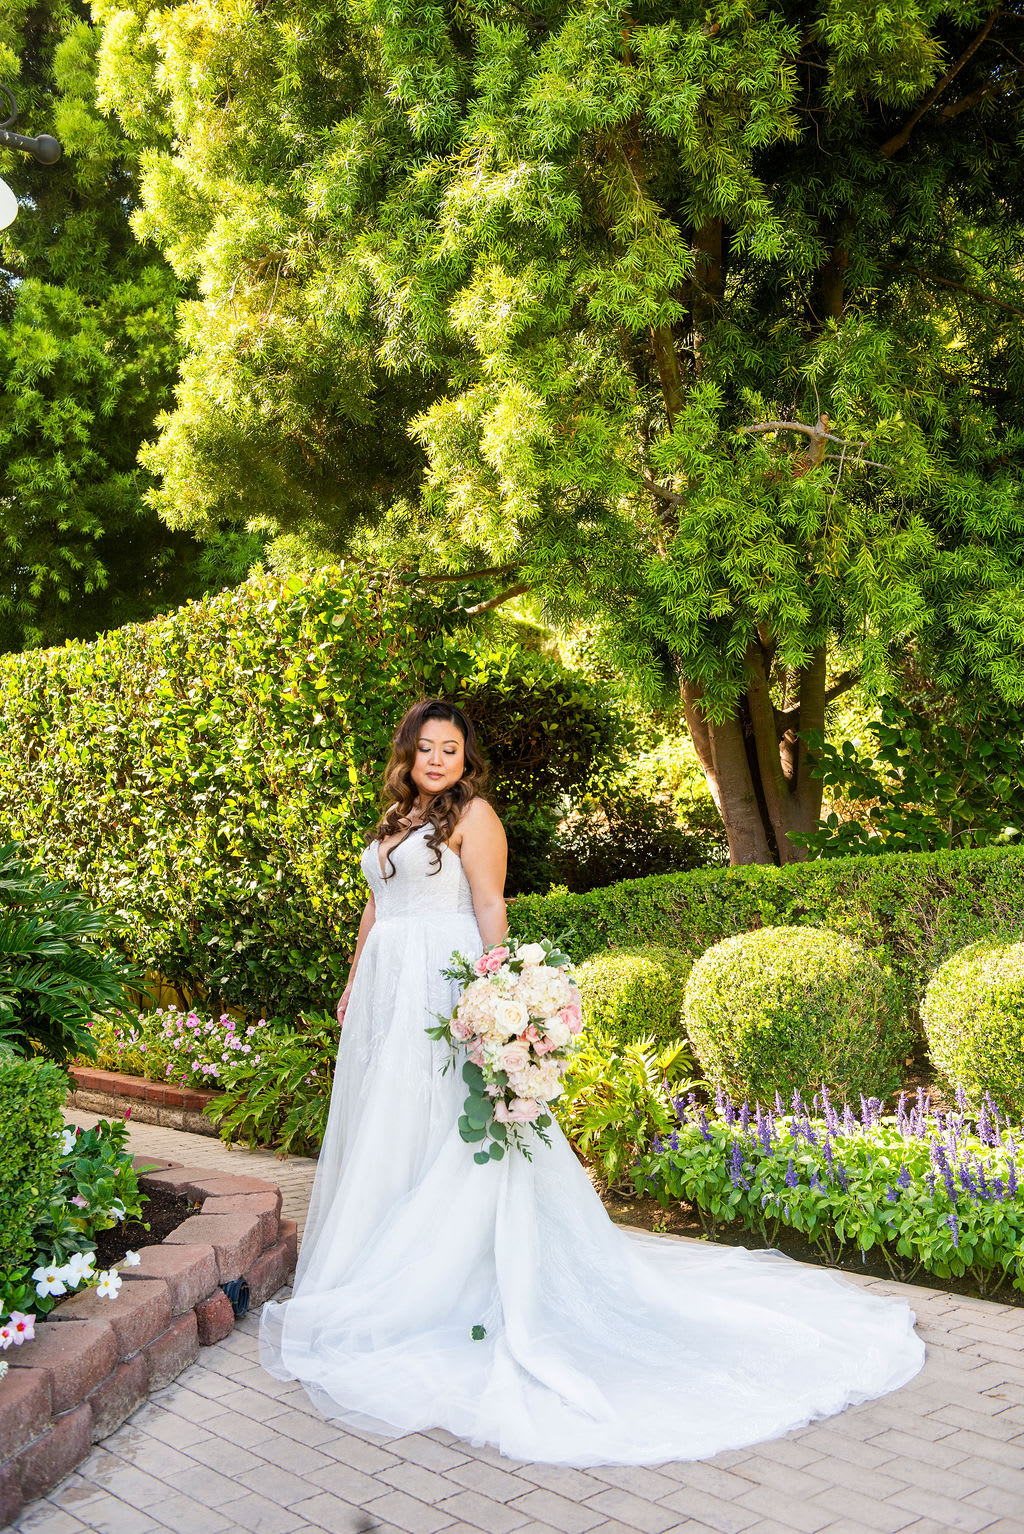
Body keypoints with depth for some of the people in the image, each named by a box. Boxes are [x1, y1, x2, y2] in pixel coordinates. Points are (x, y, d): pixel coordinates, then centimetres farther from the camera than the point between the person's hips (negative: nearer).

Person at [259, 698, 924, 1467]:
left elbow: (490, 906, -13)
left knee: (439, 1127, -7)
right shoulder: (394, 821, 18)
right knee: (382, 1127, 11)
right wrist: (353, 983, 21)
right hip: (386, 991, 8)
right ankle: (385, 1283, 22)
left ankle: (454, 1291, 1)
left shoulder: (472, 814, -5)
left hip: (444, 985, -8)